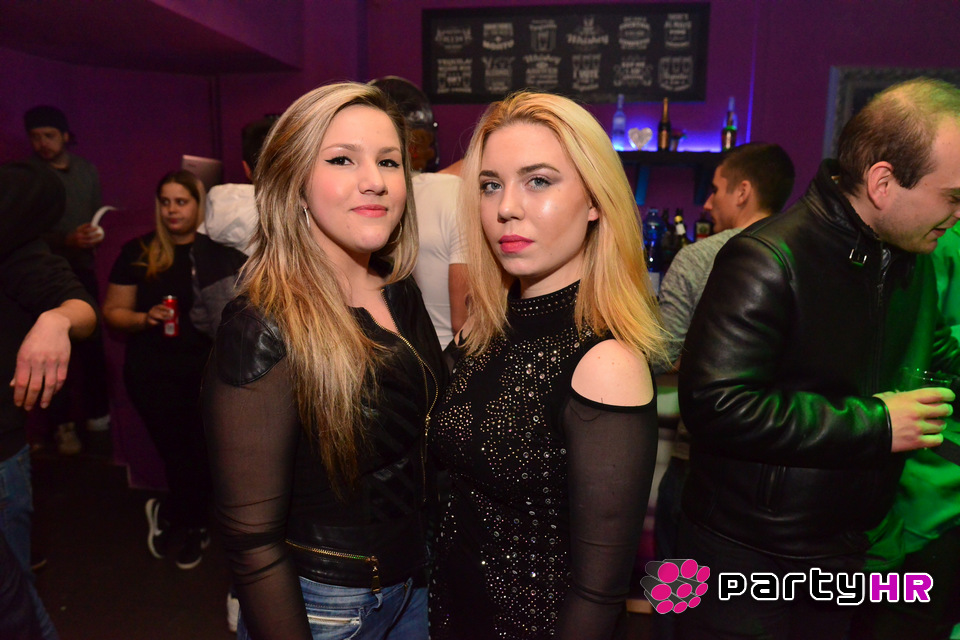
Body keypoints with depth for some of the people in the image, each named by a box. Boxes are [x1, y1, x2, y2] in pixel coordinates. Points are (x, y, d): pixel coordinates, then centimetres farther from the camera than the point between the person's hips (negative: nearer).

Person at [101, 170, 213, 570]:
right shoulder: (138, 251, 1)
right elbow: (112, 312, 5)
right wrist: (145, 318, -14)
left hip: (209, 368, 0)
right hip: (154, 374, 0)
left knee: (207, 453, 6)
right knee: (178, 455, 2)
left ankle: (168, 514, 36)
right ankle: (193, 526, 30)